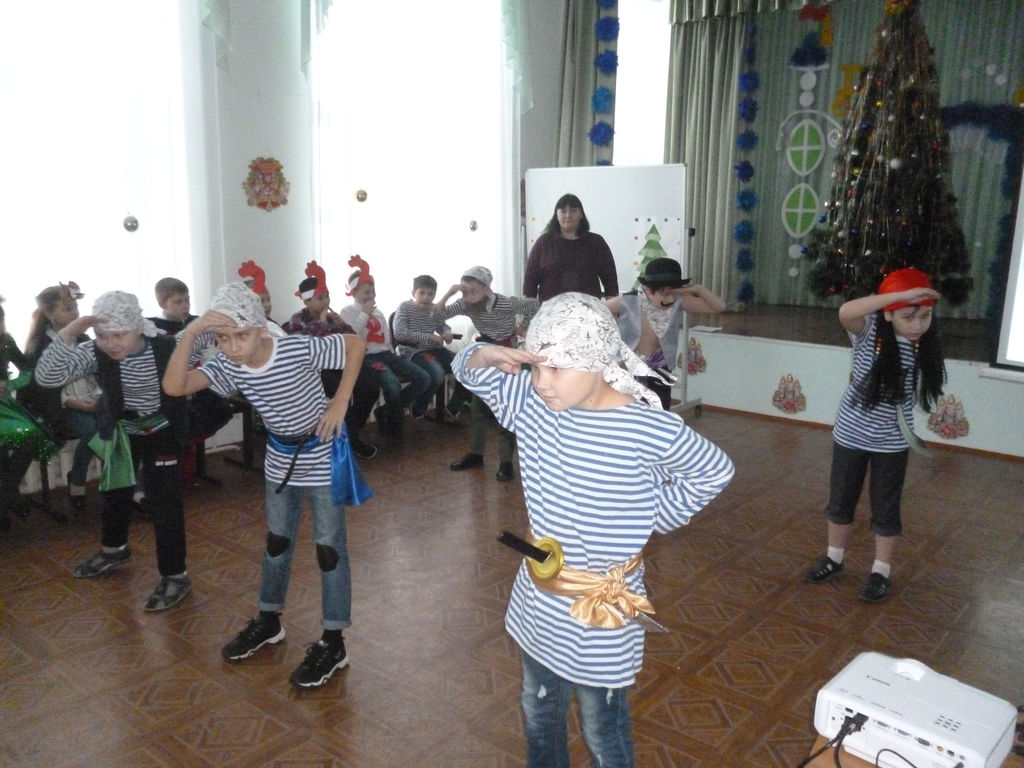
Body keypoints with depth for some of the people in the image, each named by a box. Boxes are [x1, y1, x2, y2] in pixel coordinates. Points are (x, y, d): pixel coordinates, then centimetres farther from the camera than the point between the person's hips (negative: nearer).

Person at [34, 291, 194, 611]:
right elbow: (47, 377, -30)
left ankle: (175, 575, 8)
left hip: (162, 432, -4)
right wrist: (68, 335, -42)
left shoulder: (167, 347, -28)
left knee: (163, 501, -7)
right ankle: (114, 550, 51)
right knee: (114, 490, 23)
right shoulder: (95, 353, -22)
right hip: (120, 431, 5)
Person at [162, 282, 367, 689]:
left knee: (329, 546, 0)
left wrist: (340, 402, -21)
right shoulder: (227, 364, -14)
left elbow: (356, 343, -18)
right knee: (276, 540, 18)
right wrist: (190, 334, -34)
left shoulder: (299, 349, -28)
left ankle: (333, 642, 11)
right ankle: (269, 620, 38)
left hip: (322, 456, -5)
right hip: (280, 458, 5)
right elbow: (174, 387, -25)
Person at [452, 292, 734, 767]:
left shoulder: (648, 430, -24)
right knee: (538, 715, 27)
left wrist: (654, 518, -6)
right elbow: (468, 371, 4)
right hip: (537, 602, 5)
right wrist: (488, 355, -18)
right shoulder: (531, 399, -10)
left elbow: (715, 471, -7)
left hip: (600, 610, -5)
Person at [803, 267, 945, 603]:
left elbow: (923, 390, 5)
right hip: (851, 433, -1)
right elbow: (845, 312, -41)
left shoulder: (925, 347, -8)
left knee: (885, 508, 11)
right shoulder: (870, 332, -18)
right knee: (841, 500, 15)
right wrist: (901, 293, -44)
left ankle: (882, 570, 28)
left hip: (892, 442, 1)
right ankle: (834, 557, 36)